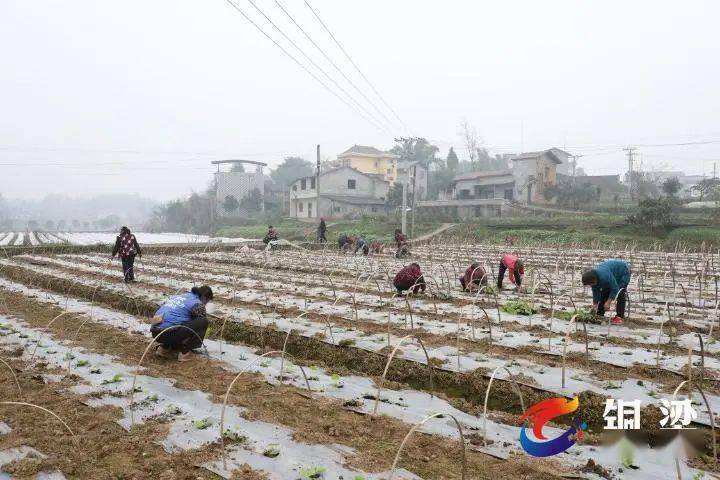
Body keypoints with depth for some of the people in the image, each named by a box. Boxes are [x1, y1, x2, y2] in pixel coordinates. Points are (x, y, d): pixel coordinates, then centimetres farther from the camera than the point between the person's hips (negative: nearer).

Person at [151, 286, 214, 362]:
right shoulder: (197, 303, 1)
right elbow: (203, 324, 9)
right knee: (203, 322, -3)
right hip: (169, 334, -9)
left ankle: (164, 347, 17)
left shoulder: (178, 296, 24)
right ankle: (185, 352, 1)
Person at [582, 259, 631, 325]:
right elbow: (596, 292, -6)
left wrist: (608, 302, -32)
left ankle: (619, 317, -17)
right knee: (604, 293, 1)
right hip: (614, 274, 8)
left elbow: (615, 289, -35)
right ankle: (599, 315, 6)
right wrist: (595, 305, -10)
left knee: (620, 294, -21)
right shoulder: (593, 277, -17)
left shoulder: (605, 276, -43)